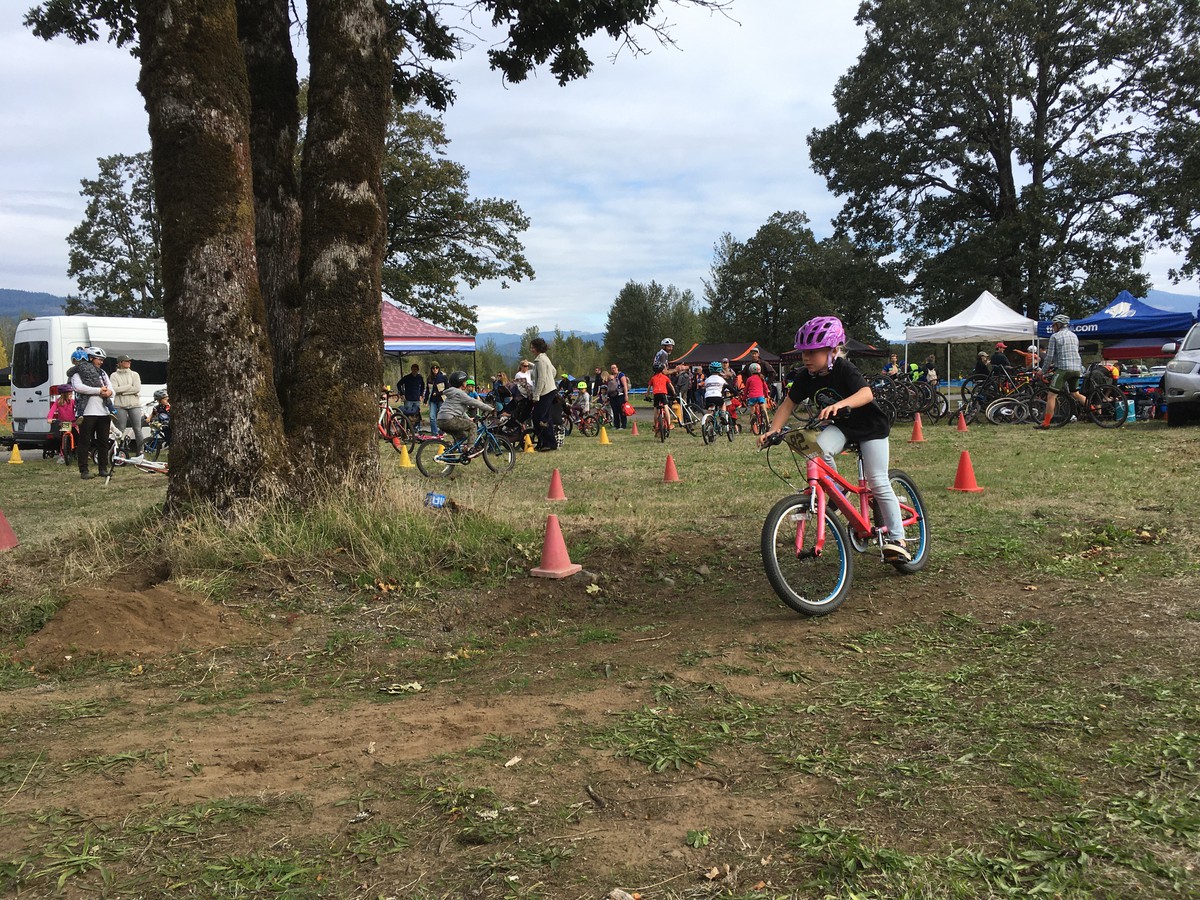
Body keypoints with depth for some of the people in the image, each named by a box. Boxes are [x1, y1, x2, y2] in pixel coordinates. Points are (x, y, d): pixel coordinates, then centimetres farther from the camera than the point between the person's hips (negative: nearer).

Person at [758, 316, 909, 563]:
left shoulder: (844, 370, -27)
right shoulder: (806, 377, -11)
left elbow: (866, 393, -44)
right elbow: (788, 405, -7)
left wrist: (839, 404, -62)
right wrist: (773, 431, -22)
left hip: (870, 426, -5)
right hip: (840, 427, 5)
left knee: (878, 482, -11)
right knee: (820, 449, -29)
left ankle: (896, 538, -1)